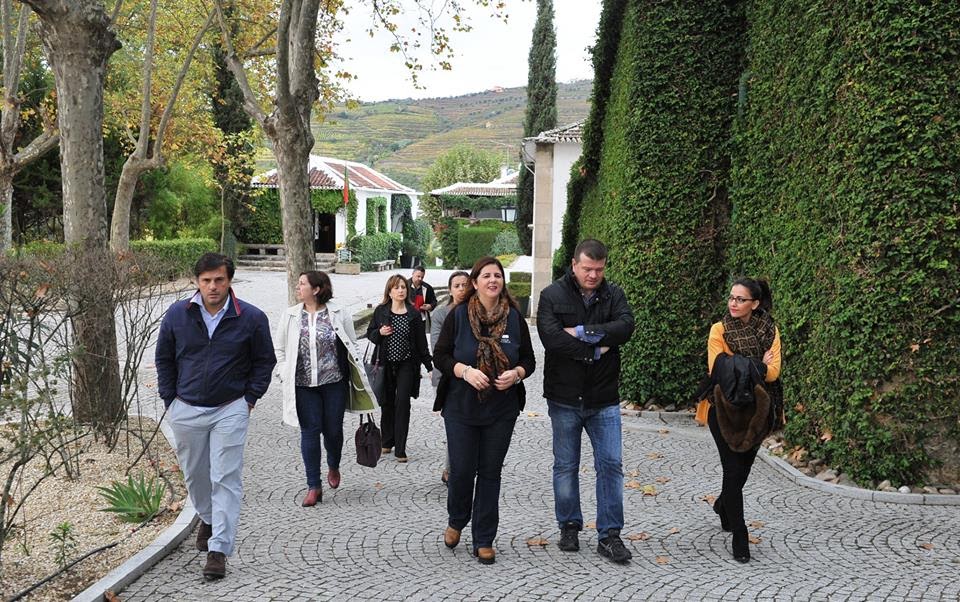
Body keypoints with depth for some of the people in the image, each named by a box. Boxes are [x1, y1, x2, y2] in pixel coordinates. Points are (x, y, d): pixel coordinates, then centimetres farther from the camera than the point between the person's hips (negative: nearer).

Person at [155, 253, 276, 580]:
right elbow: (164, 358, 11)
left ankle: (219, 550, -1)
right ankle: (208, 518, 45)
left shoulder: (251, 318, -8)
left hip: (230, 410, -3)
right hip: (186, 409, 3)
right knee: (194, 475, 17)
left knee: (226, 479, -6)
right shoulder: (177, 314, -2)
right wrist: (169, 399, 7)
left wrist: (250, 399, 1)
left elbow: (265, 360, 5)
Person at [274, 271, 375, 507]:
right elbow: (279, 348, 10)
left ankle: (333, 467, 38)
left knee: (333, 430, 6)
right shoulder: (290, 316, 4)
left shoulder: (339, 314, -1)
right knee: (310, 432, 1)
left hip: (334, 383, -1)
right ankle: (314, 486, 10)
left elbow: (352, 346, 5)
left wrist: (359, 375, 3)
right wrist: (285, 375, 0)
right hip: (303, 385, 1)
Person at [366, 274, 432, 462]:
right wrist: (380, 332, -15)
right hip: (386, 364, 1)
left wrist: (429, 366, 3)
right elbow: (370, 333, 7)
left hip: (406, 364, -1)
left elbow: (421, 342, 2)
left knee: (402, 403, -6)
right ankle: (387, 441, 29)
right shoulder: (381, 311, -1)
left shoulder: (413, 314, -2)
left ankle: (400, 449, -2)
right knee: (387, 403, 11)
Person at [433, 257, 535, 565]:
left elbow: (529, 360, 7)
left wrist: (515, 374, -14)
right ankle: (456, 522, 32)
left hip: (501, 409, 2)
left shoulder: (514, 318, 2)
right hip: (461, 407, -1)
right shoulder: (458, 315, -4)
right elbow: (441, 355, -3)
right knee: (462, 469, 2)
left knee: (490, 472, 6)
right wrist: (466, 371, -20)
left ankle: (484, 540, 17)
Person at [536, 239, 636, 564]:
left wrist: (581, 332, -19)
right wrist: (596, 349, -16)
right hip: (564, 399, -1)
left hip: (604, 400, 2)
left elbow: (626, 327, -16)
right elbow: (551, 338, -20)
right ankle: (569, 527, 26)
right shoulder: (552, 295, -5)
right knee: (566, 466, 10)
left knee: (611, 464, 2)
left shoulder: (613, 294, 2)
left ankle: (609, 535, 11)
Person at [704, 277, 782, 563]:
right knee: (734, 470, -7)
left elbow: (773, 372, -11)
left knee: (743, 466, 17)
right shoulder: (720, 330, -7)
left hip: (756, 410, 3)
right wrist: (757, 366, -17)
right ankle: (739, 538, 3)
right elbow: (717, 370, -16)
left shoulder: (769, 330, -1)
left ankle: (723, 505, 48)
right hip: (725, 409, -3)